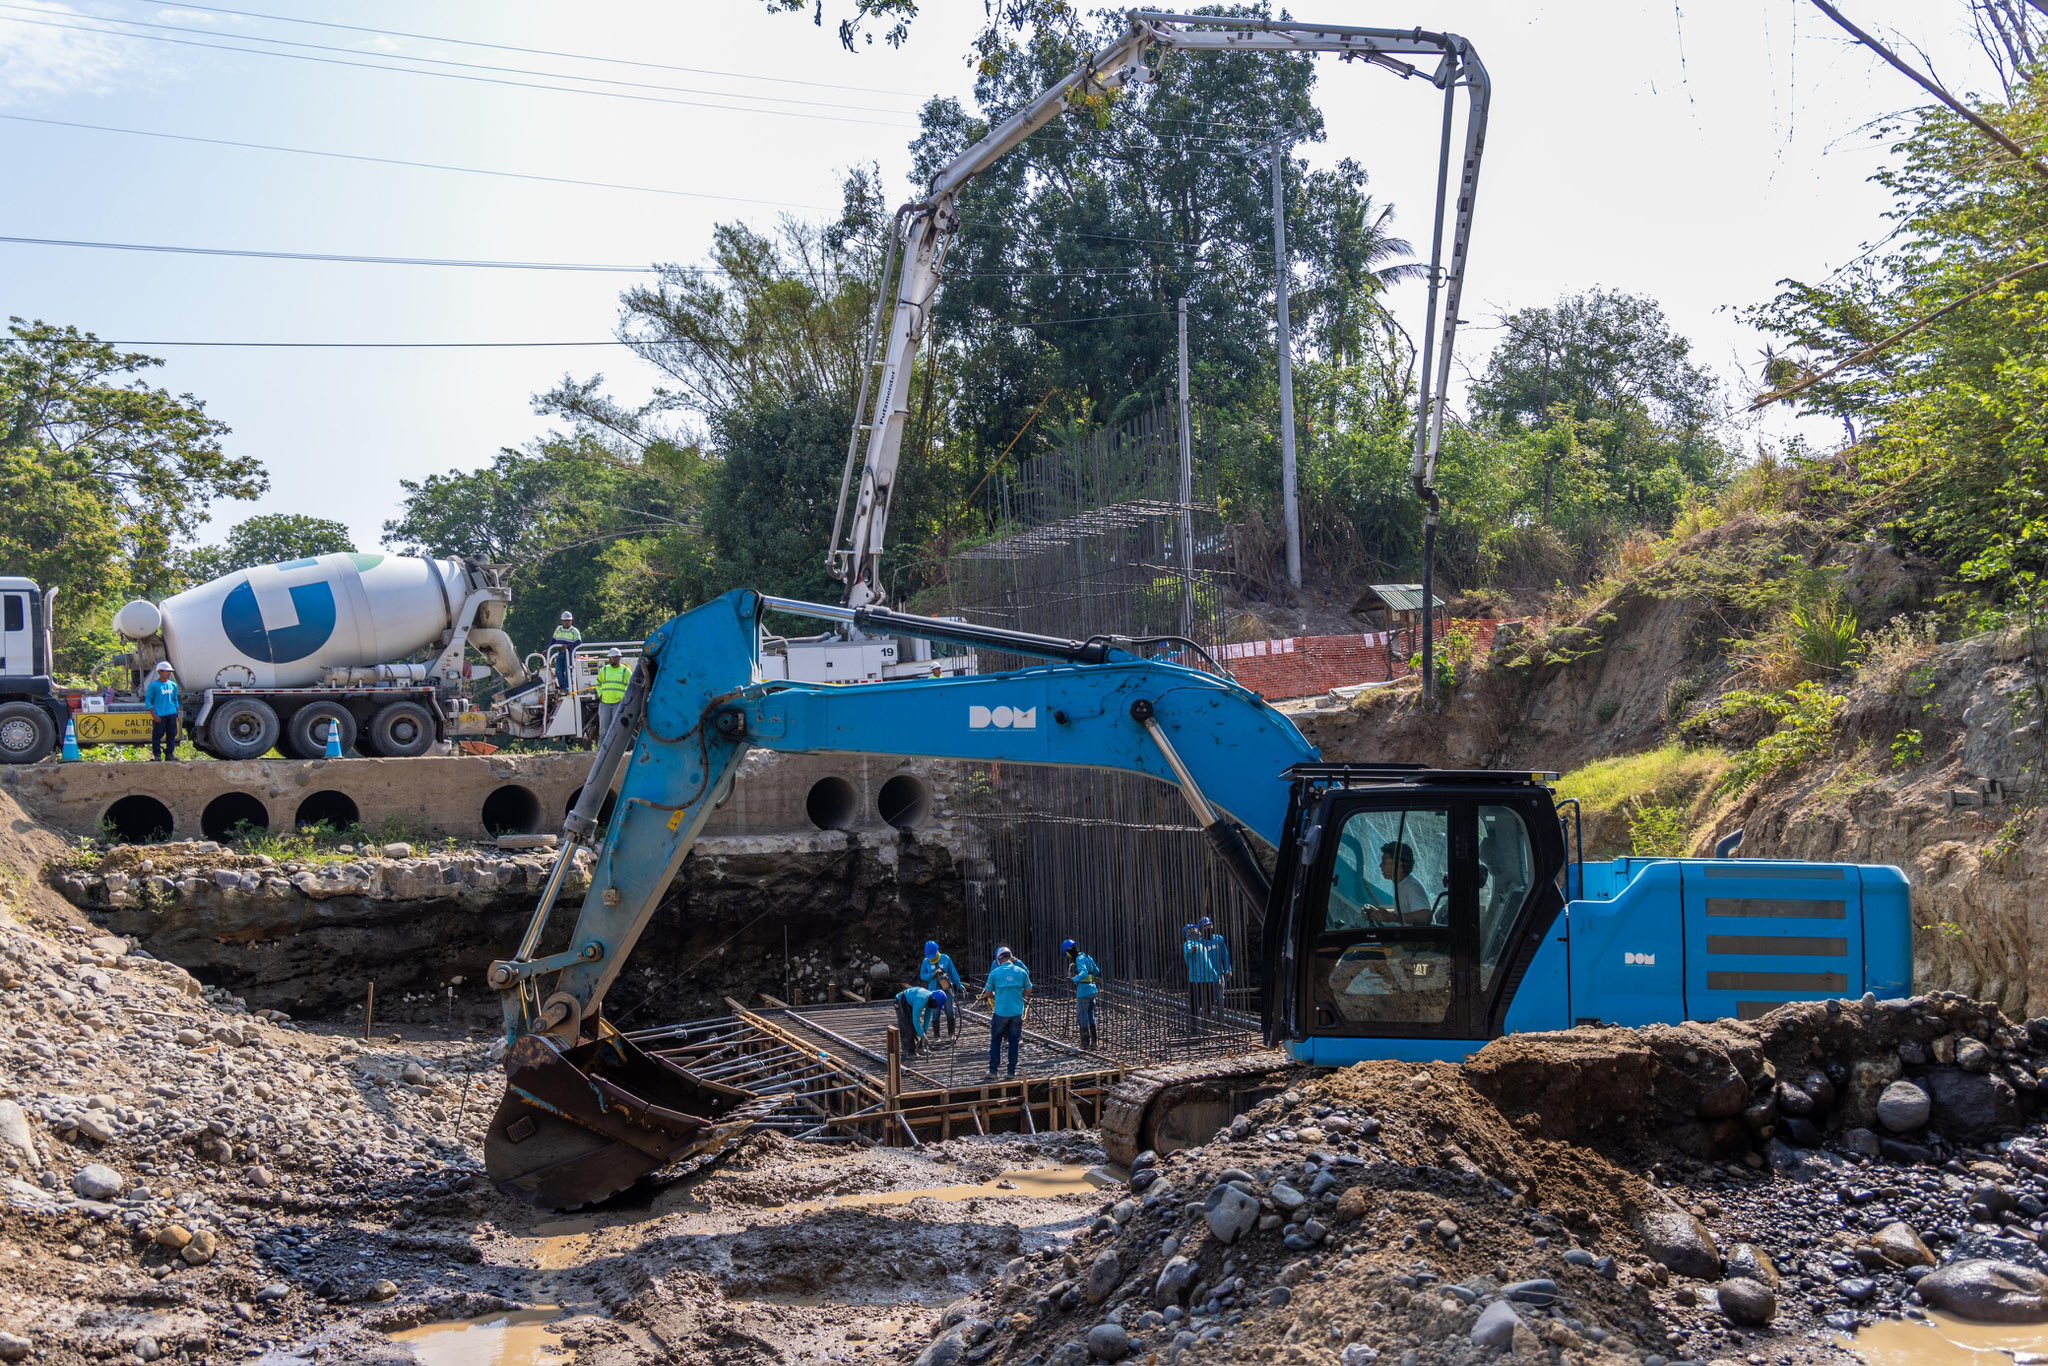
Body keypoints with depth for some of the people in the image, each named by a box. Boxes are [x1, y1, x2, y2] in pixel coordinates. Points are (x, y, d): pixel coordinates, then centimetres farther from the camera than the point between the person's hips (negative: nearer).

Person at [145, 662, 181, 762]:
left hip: (171, 714, 5)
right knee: (158, 735, -2)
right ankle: (157, 755, 4)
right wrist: (153, 715, -9)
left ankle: (170, 753, 12)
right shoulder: (154, 685, -4)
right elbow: (148, 700, -3)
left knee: (172, 734, 5)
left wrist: (177, 713, 15)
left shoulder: (173, 685, 12)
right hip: (159, 716, -5)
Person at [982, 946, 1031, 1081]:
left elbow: (987, 993, 2)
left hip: (1000, 1012, -1)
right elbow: (1028, 991, 7)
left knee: (995, 1041, 11)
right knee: (1014, 1042, 11)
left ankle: (993, 1071, 8)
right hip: (1017, 1012, 1)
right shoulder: (1021, 972, -1)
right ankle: (1012, 1072, 12)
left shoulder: (994, 973, -5)